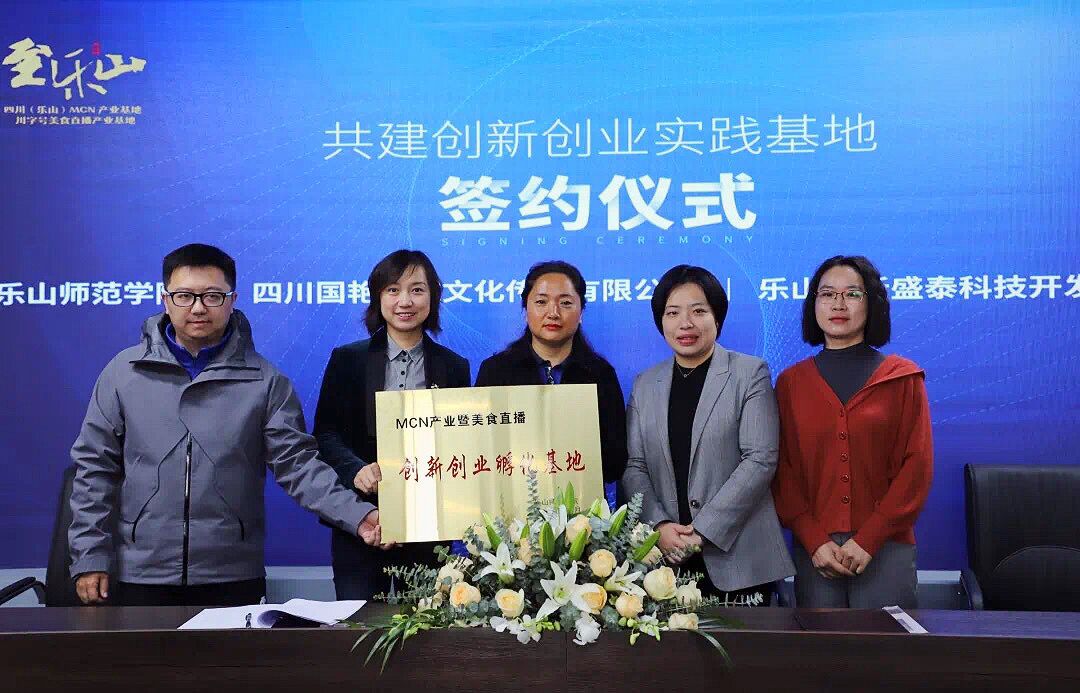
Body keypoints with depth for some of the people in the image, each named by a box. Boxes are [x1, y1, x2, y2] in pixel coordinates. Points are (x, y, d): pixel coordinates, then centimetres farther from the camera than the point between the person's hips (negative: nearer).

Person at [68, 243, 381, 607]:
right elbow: (94, 468, 5)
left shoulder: (265, 381, 0)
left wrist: (357, 516, -18)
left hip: (234, 577, 0)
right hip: (139, 576, 1)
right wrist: (90, 557, 0)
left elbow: (298, 463, -4)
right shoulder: (125, 372, 2)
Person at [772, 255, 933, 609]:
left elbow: (917, 467, -2)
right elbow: (784, 471, 5)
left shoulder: (903, 377, 4)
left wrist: (868, 540, -10)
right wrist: (815, 541, -8)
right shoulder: (791, 382, 8)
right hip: (815, 552, 1)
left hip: (885, 549, -1)